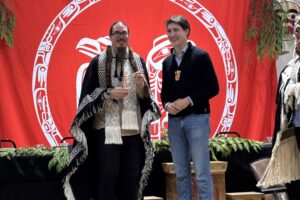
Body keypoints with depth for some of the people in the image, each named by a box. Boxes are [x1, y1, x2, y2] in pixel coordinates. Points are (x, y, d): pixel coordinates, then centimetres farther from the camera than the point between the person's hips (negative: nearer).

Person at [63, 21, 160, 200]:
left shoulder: (138, 61, 12)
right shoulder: (98, 62, 3)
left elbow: (145, 96, 13)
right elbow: (87, 94, 1)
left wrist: (142, 85, -9)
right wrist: (109, 94, -14)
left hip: (134, 128, 3)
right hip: (107, 128, -3)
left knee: (131, 176, 6)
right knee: (108, 176, -4)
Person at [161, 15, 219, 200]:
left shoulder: (201, 56, -2)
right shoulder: (167, 62, 16)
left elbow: (213, 87, -7)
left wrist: (189, 100, -16)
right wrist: (167, 105, -3)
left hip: (196, 118, -6)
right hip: (174, 121, 6)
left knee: (202, 173, -5)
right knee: (181, 173, 9)